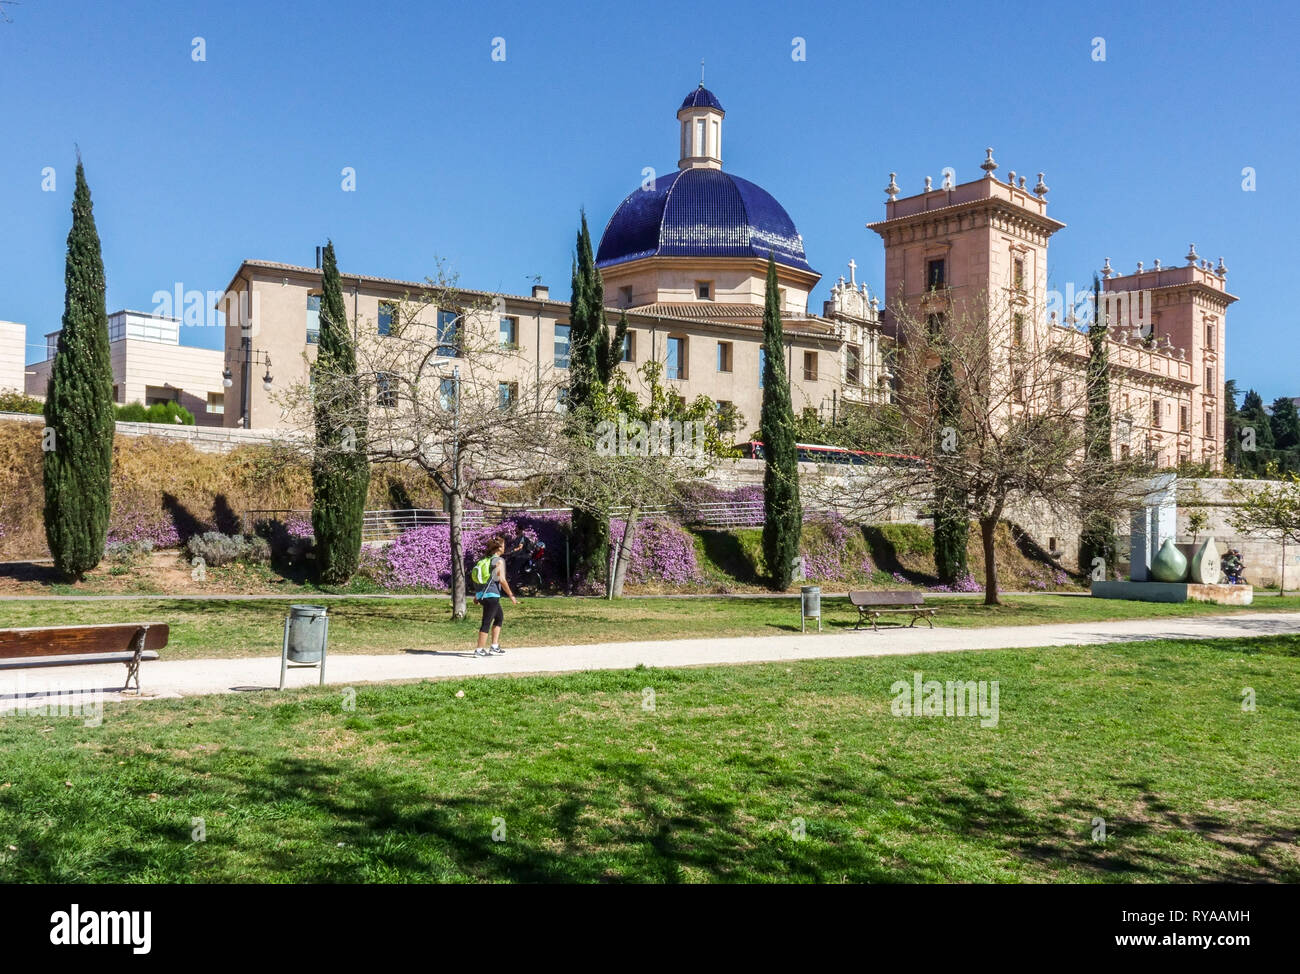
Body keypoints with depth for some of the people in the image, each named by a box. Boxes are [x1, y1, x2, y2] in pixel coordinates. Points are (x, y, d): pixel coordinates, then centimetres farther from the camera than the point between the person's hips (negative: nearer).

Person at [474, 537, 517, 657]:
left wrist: (477, 595, 23)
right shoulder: (499, 561, -10)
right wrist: (511, 595, -11)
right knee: (487, 622, -3)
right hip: (492, 595, -9)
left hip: (483, 594, 9)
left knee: (499, 617, 20)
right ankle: (479, 650, 0)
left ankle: (494, 647, 19)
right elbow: (502, 580, -17)